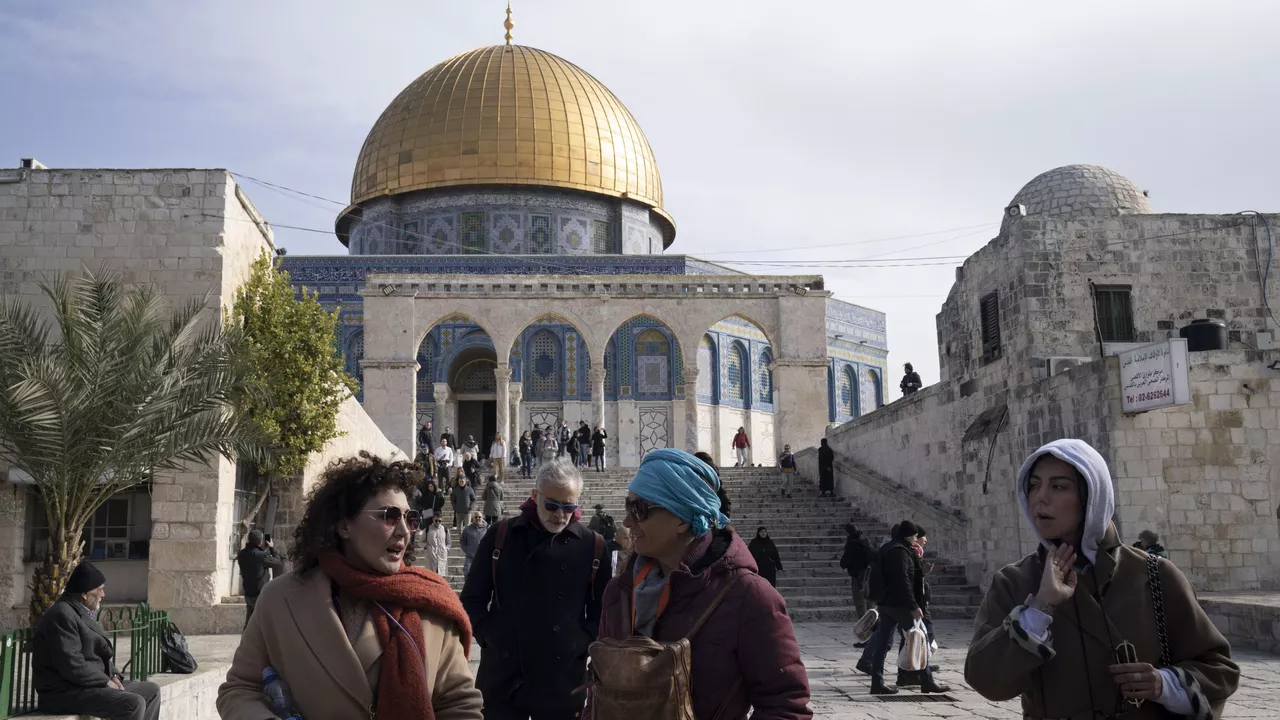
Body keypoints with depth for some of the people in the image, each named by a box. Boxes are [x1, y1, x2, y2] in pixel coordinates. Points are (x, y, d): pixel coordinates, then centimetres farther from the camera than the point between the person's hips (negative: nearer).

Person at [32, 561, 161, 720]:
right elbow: (72, 665, -25)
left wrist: (113, 676, 4)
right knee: (134, 704, -25)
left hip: (90, 684, 11)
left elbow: (98, 654, 22)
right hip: (66, 693, -11)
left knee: (151, 691, 7)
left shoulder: (82, 613, 17)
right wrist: (106, 681, -15)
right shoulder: (62, 615, -17)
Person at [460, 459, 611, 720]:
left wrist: (582, 644, -5)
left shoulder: (593, 546, 1)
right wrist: (489, 636, -3)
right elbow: (473, 598, 8)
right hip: (501, 677, 0)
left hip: (564, 682, 0)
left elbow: (602, 610, 8)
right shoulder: (500, 536, 2)